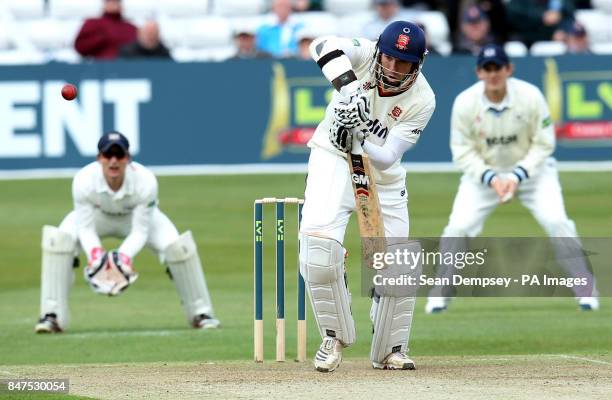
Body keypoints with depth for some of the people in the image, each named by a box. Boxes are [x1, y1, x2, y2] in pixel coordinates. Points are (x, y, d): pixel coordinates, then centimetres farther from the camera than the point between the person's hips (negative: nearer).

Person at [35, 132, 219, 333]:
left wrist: (125, 256, -48)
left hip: (137, 216, 0)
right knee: (58, 241, -27)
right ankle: (52, 316, -19)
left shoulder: (145, 181, -36)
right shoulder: (84, 180, -35)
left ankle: (200, 313, 0)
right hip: (95, 216, 0)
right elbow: (85, 228, -27)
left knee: (178, 247, -22)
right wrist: (94, 253, -47)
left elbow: (140, 231, -30)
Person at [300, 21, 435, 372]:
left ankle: (391, 349, 20)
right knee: (318, 239, -23)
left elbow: (388, 156, -22)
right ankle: (335, 336, -6)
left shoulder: (422, 101, -17)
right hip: (333, 158, -2)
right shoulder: (365, 54, -17)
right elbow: (325, 46, -37)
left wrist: (360, 139, -39)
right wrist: (348, 86, -49)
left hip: (383, 175, 2)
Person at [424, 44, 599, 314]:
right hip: (483, 171, 1)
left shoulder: (530, 97, -21)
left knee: (556, 221, -18)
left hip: (530, 168, -1)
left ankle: (585, 289, -4)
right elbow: (462, 151, -12)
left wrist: (518, 176, -24)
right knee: (458, 226, -13)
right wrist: (491, 178, -26)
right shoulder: (465, 103, -19)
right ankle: (440, 294, 5)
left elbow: (543, 144, -12)